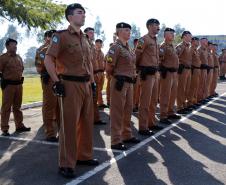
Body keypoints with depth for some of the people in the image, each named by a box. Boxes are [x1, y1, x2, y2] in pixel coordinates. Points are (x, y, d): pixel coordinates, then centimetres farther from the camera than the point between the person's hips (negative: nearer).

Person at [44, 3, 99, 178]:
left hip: (86, 85, 8)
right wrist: (57, 82, -16)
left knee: (87, 122, 13)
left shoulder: (85, 38, 17)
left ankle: (84, 155, 29)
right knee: (69, 125, -3)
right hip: (70, 85, -8)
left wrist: (92, 82, 18)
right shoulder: (61, 36, -7)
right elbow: (48, 60, -12)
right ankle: (66, 164, 7)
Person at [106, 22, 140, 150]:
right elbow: (109, 67, -13)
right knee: (117, 111, -3)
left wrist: (132, 77, 16)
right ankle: (116, 141, 4)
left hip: (129, 82, 9)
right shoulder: (116, 47, -12)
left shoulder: (128, 48, 14)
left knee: (128, 110, 16)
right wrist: (118, 77, -2)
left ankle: (127, 135, 29)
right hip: (120, 82, -9)